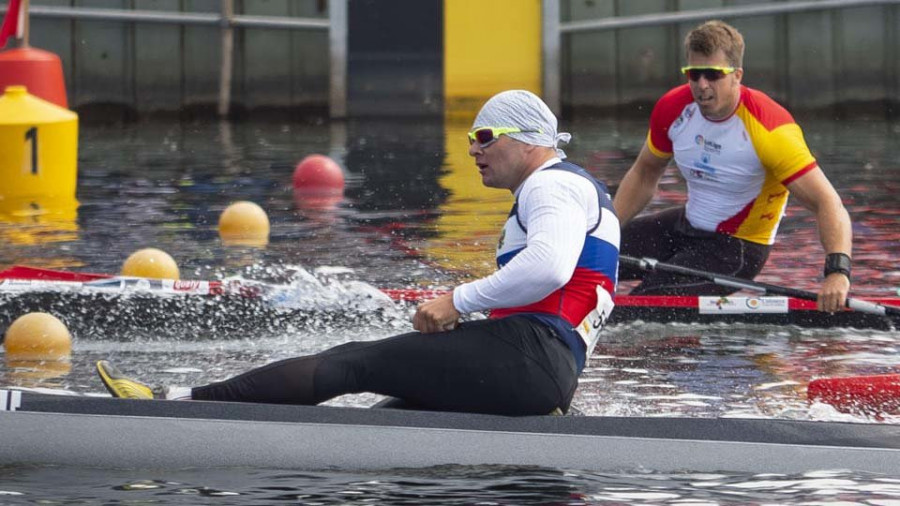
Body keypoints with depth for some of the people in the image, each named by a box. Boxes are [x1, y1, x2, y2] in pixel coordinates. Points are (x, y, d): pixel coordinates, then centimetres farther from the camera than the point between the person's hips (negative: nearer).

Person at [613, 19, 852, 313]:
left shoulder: (770, 129, -27)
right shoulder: (673, 109, -7)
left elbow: (827, 202, -30)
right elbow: (644, 175, 12)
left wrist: (838, 272, -45)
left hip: (738, 246, -7)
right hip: (688, 224, 7)